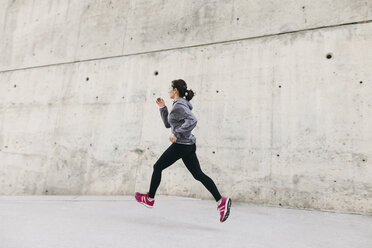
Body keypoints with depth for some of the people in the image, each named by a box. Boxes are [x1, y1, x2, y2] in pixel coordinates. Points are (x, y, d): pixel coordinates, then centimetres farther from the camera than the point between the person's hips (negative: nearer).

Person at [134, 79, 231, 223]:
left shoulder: (179, 105, -13)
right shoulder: (180, 105, 18)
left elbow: (192, 121, -28)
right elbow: (168, 124, 25)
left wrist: (176, 134, -24)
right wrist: (162, 107, 20)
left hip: (181, 145, -10)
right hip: (188, 145, 10)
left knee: (157, 167, 7)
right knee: (198, 175, 8)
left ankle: (150, 199, 23)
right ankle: (221, 201, 2)